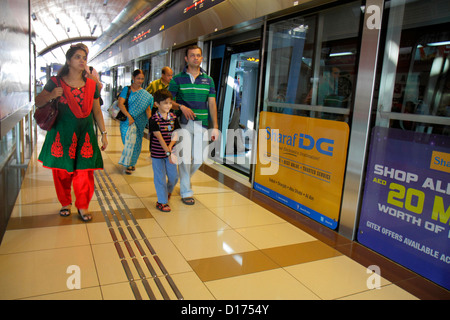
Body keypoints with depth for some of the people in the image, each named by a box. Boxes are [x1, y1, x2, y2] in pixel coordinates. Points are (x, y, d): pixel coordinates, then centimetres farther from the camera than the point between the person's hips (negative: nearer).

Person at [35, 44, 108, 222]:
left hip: (84, 135, 1)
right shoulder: (56, 82, 1)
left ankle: (83, 206, 18)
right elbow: (38, 102, 5)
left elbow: (97, 111, 11)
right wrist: (51, 95, -16)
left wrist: (104, 134, 8)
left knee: (84, 172, 0)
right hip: (61, 134, -1)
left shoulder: (91, 85, 7)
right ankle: (65, 203, 27)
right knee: (62, 172, 6)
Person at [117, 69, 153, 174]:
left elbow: (147, 108, 1)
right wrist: (129, 116, -20)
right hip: (127, 120, -2)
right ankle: (127, 165, 9)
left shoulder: (145, 94, 8)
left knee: (137, 143, 6)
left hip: (139, 122, 3)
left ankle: (132, 163, 24)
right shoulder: (127, 89, 1)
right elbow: (120, 104, -9)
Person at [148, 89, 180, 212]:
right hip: (157, 153, -5)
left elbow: (175, 134, 0)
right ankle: (162, 201, 20)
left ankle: (168, 191, 43)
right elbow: (159, 137, -20)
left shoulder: (173, 117, 2)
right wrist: (167, 152, -25)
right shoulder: (153, 119, -14)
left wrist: (170, 146, -18)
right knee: (160, 177, 5)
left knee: (174, 176, 11)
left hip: (170, 152, 5)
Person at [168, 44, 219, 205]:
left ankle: (184, 179, 36)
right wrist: (181, 107, -18)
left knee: (198, 160, 5)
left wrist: (215, 126, 1)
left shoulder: (208, 80, 11)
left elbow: (212, 103, 8)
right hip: (184, 123, -2)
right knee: (185, 158, -1)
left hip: (201, 124, 3)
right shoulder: (177, 79, 3)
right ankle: (186, 192, 16)